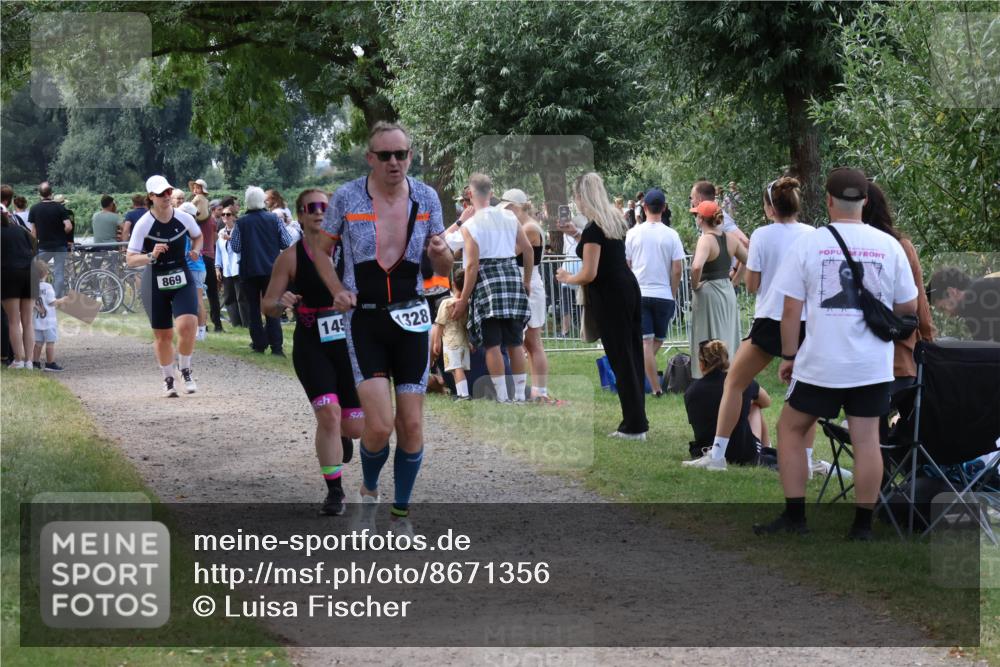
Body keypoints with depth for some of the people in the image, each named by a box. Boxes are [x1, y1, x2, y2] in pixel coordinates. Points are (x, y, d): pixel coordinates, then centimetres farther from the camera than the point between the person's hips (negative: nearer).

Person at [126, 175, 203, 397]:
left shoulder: (184, 218, -4)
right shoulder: (143, 224, -12)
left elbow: (198, 236, 18)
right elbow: (130, 260, -10)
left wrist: (195, 250, -2)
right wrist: (151, 257, -26)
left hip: (182, 280, 1)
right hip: (155, 285, -1)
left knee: (187, 325, -19)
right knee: (162, 335, 5)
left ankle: (185, 370, 7)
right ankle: (168, 380, 26)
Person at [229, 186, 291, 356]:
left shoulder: (241, 222, -6)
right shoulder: (274, 220, -3)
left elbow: (235, 247, -4)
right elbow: (287, 244, 0)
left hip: (249, 271, -1)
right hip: (271, 270, 1)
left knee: (253, 308, 10)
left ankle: (259, 344, 8)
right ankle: (276, 346, -7)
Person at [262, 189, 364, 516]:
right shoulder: (290, 257, -3)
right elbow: (268, 306, 1)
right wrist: (282, 303, -21)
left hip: (349, 341, 2)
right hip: (311, 345, -1)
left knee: (356, 426, 6)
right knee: (328, 413, -19)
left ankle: (340, 435, 45)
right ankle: (334, 492, -7)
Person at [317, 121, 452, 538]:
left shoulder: (426, 198, 1)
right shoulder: (347, 197, -6)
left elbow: (444, 268, 9)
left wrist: (441, 253, -14)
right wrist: (337, 290, -7)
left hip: (411, 318, 3)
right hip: (364, 319, -3)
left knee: (412, 426, 1)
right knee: (380, 425, -13)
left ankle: (402, 512, 19)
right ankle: (369, 490, 18)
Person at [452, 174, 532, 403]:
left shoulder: (470, 226, -7)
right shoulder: (509, 217, 8)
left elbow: (472, 265, -11)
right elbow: (528, 249, 9)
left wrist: (463, 299, -6)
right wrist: (527, 280, 21)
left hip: (487, 281, -5)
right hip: (512, 275, 5)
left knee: (492, 343, -1)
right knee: (515, 342, 10)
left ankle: (502, 396, -4)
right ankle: (520, 394, 10)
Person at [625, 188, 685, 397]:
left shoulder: (633, 233, -1)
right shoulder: (671, 235, -3)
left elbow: (625, 266, 4)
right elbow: (677, 270, -4)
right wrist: (673, 293, 9)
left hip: (639, 293, 0)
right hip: (663, 294, 0)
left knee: (646, 341, -2)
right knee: (658, 340, 18)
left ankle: (656, 388, -8)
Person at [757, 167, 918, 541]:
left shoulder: (808, 244, -5)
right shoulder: (889, 246, -1)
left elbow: (790, 310, -4)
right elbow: (909, 308, 7)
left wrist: (788, 357, 7)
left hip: (820, 364, -2)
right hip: (872, 366, 2)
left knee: (791, 428, 14)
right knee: (866, 439, 5)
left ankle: (794, 516, 13)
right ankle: (863, 525, 8)